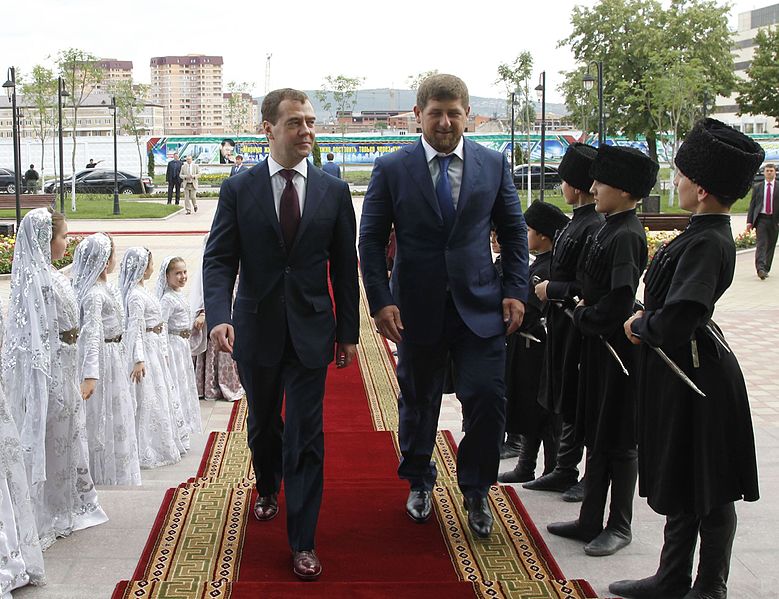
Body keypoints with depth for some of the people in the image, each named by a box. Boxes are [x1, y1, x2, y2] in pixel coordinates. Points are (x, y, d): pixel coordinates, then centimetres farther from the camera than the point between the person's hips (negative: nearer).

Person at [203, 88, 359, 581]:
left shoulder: (334, 192, 0)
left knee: (306, 437, -3)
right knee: (263, 423, 21)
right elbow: (219, 259, -6)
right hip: (256, 329, 1)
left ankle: (303, 543, 7)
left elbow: (345, 266, 3)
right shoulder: (238, 190, -2)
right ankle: (269, 489, 50)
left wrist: (349, 332, 3)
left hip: (311, 331, -1)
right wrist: (219, 315, -23)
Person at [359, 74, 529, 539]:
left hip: (480, 306, 1)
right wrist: (380, 301, -10)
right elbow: (371, 240, -1)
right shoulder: (392, 169, -3)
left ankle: (477, 491, 15)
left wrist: (516, 290, -1)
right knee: (418, 403, 13)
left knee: (487, 399, -7)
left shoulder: (494, 165, 2)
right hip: (417, 308, 0)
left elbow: (515, 232, 8)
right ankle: (419, 483, 37)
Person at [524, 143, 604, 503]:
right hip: (563, 325, 10)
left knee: (580, 403, 2)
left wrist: (551, 290, -13)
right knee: (564, 402, 17)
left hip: (579, 326, -10)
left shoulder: (593, 228, -21)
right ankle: (565, 471, 28)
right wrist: (550, 287, 7)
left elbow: (586, 289, -24)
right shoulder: (577, 221, 9)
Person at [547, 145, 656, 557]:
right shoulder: (608, 229, 9)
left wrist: (583, 316, -12)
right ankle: (590, 521, 25)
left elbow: (619, 299, -25)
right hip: (598, 345, 9)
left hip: (617, 348, -9)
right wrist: (585, 311, 4)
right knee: (595, 437, 15)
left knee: (618, 442, 3)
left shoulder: (627, 236, -19)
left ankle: (619, 527, 16)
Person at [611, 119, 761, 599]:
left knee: (708, 492, 6)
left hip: (695, 378, -10)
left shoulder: (706, 242, -23)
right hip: (680, 370, 10)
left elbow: (676, 319, -31)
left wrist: (640, 327, -12)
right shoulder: (708, 233, 7)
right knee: (681, 484, 19)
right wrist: (648, 320, 2)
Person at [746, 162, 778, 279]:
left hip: (774, 220, 1)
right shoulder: (757, 188, 9)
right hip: (761, 219, -1)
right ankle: (760, 268, -23)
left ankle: (766, 269, 17)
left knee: (771, 245, 7)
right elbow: (752, 205, 8)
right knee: (761, 243, -13)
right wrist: (749, 221, 1)